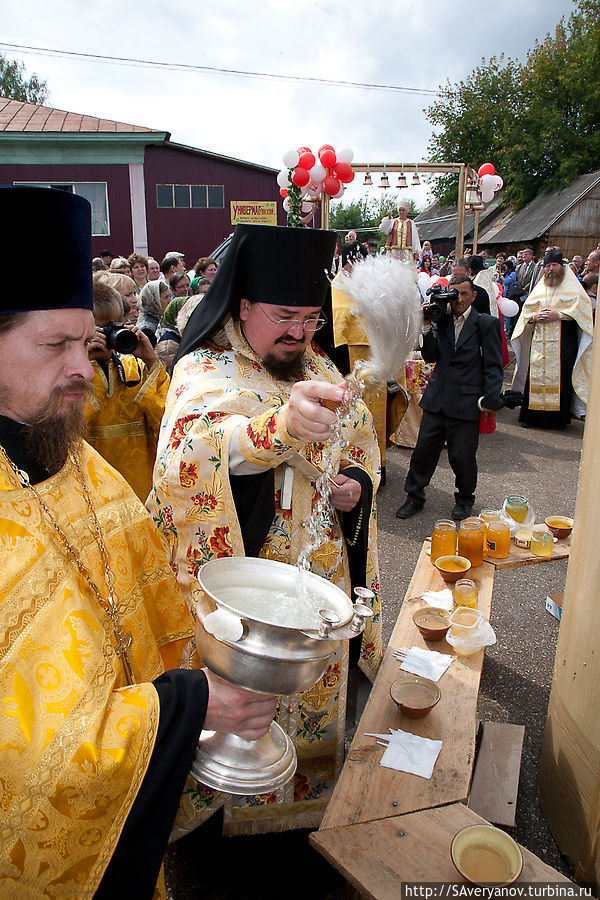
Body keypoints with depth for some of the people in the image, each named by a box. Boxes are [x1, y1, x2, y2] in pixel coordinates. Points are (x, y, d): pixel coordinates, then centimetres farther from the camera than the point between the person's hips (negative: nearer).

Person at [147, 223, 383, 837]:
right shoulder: (204, 372, -16)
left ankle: (313, 797, 52)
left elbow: (362, 445, 15)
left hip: (324, 572, 6)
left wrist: (357, 483, -7)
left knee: (317, 687, 24)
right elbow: (189, 452, -39)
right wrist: (283, 427, -56)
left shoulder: (318, 368, 5)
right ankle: (238, 810, 41)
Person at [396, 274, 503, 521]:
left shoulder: (487, 324, -1)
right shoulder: (441, 320, 9)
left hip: (466, 403, -3)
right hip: (437, 398, 4)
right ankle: (414, 496, 23)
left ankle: (464, 500, 27)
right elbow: (430, 357, 4)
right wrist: (427, 327, -8)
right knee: (424, 449, 7)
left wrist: (489, 400, -10)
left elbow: (493, 366, -3)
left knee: (462, 456, 4)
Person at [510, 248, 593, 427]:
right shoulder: (539, 288, 20)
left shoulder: (572, 287, 6)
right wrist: (535, 316, -5)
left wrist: (557, 315, -15)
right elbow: (526, 310, 17)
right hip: (539, 342, 4)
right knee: (535, 376, -1)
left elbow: (581, 308, -6)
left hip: (563, 341, -4)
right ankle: (532, 416, 5)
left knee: (560, 378, -7)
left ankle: (559, 418, 1)